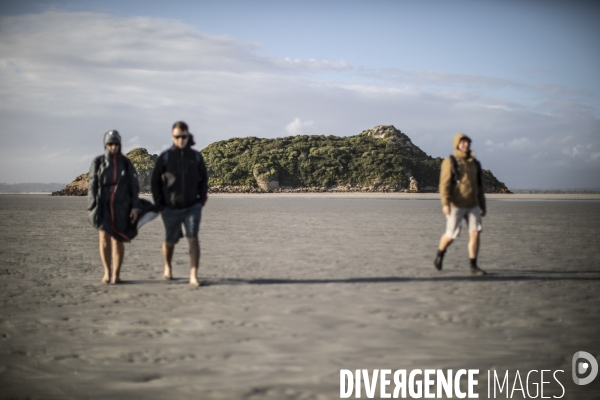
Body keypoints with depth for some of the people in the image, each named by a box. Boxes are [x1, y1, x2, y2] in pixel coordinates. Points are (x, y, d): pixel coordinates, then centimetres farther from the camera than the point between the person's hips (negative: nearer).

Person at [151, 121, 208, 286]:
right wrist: (159, 204, -4)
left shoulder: (196, 156, 2)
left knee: (193, 239, -15)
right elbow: (155, 181, 2)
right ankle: (168, 267, 40)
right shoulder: (165, 157, -2)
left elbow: (203, 180, 10)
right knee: (170, 241, 12)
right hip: (171, 208, 0)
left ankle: (193, 276, -17)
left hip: (192, 207, 0)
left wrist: (202, 200, 1)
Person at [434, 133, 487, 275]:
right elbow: (444, 183, -12)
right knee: (451, 235, 0)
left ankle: (473, 266, 0)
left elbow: (479, 186, 21)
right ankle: (439, 256, 27)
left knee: (475, 233, -5)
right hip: (456, 205, -5)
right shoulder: (450, 162, -4)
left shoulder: (474, 163, 15)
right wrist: (445, 203, -23)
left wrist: (482, 206, 20)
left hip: (473, 205, 5)